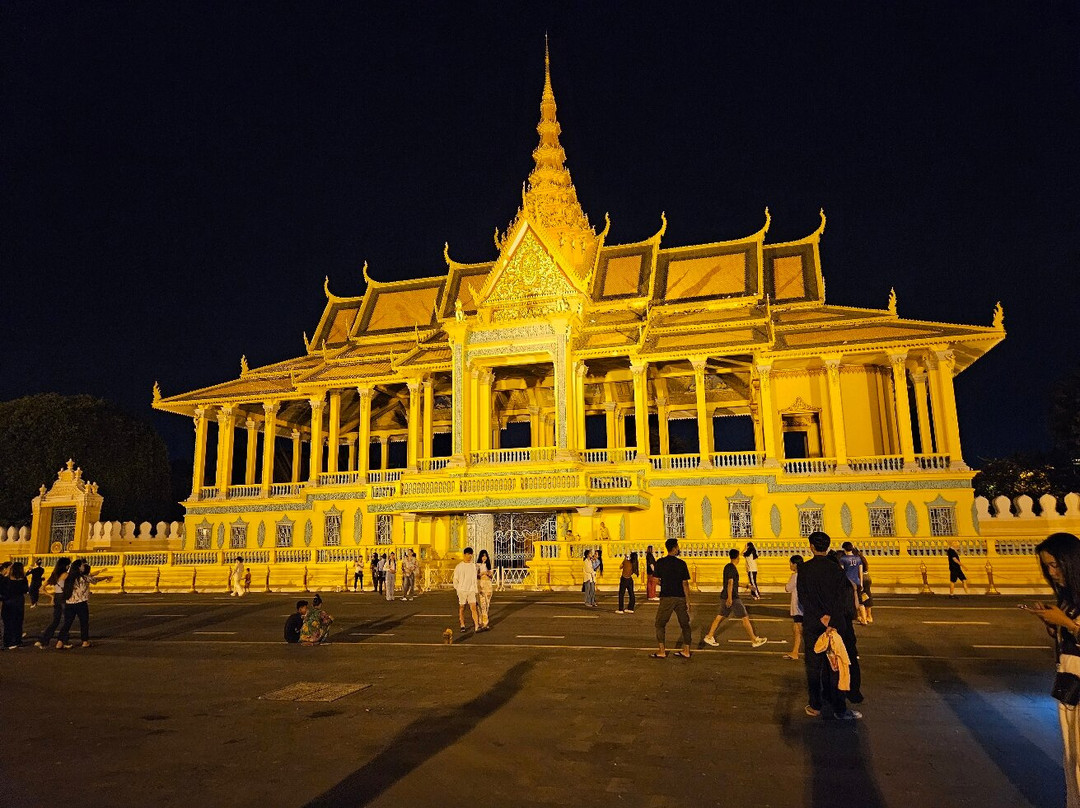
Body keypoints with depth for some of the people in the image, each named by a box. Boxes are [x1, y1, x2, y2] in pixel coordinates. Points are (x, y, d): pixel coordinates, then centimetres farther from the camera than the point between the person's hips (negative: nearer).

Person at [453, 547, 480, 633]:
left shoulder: (473, 565, 9)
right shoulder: (459, 566, -2)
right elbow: (455, 578, 1)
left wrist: (475, 590, 13)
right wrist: (456, 587, -4)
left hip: (471, 590, 2)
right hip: (461, 590, -2)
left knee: (473, 607, -8)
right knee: (461, 608, 5)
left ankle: (476, 626, -11)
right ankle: (462, 626, 17)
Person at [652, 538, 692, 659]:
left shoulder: (660, 563, -4)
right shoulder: (681, 563, -4)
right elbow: (685, 583, -5)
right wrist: (688, 601, 0)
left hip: (666, 597, -1)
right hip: (680, 597, 1)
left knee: (660, 624, 9)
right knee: (684, 624, 14)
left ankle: (662, 652, 6)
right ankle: (686, 651, 16)